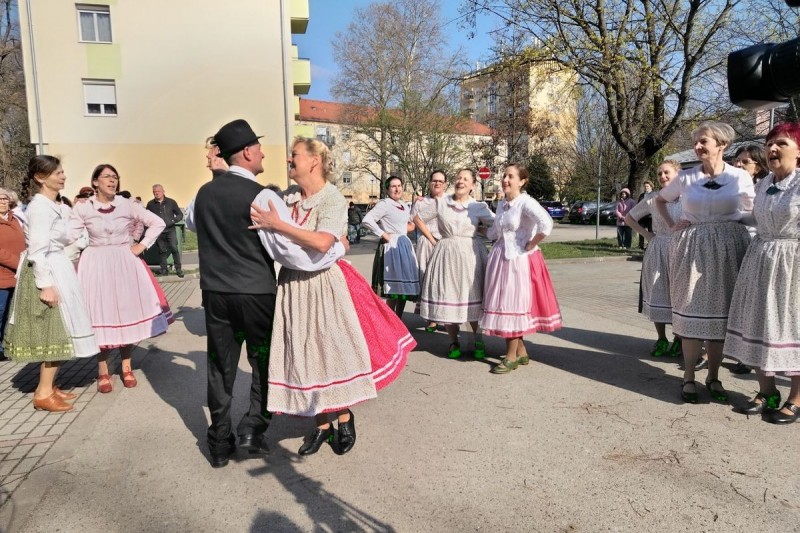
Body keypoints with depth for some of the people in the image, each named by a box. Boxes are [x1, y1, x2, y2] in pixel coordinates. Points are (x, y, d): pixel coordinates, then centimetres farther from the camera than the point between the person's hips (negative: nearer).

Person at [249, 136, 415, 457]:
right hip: (293, 286, 5)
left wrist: (276, 225, -25)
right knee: (305, 356, 10)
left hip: (324, 286, -5)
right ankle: (322, 425, 26)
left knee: (333, 354, 4)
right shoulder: (288, 199, 6)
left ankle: (345, 419, 27)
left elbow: (322, 243, -27)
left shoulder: (333, 199, -12)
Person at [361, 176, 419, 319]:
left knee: (405, 286, 10)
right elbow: (367, 220, -22)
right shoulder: (384, 204, -9)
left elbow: (411, 225, 32)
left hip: (405, 245, 8)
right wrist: (383, 234, -17)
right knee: (393, 290, -7)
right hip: (391, 247, -8)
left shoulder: (404, 206, 16)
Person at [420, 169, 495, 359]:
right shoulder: (440, 202, 4)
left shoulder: (479, 207, 1)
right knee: (447, 298, 2)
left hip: (471, 255, -1)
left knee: (472, 298, 2)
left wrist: (479, 230, 2)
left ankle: (478, 341, 19)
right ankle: (453, 342, 17)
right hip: (447, 254, 1)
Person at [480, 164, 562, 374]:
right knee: (503, 304, 10)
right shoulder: (501, 204, 11)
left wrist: (531, 245, -20)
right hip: (500, 258, 8)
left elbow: (546, 224, -29)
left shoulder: (526, 202, -14)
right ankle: (521, 352, 23)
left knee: (514, 305, -2)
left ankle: (512, 356, 10)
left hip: (519, 260, -8)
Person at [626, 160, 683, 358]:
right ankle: (661, 340, 18)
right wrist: (646, 233, 5)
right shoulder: (652, 198, 4)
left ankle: (678, 340, 18)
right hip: (657, 252, 2)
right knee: (657, 294, 5)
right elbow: (629, 218, 13)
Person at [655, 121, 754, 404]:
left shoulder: (740, 177, 1)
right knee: (691, 311, 1)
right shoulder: (686, 177, 3)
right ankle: (689, 377, 12)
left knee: (720, 313, 6)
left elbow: (754, 214, 10)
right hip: (691, 249, 0)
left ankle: (713, 376, 19)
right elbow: (660, 199, 19)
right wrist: (672, 224, 7)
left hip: (728, 250, 0)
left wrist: (733, 218, -8)